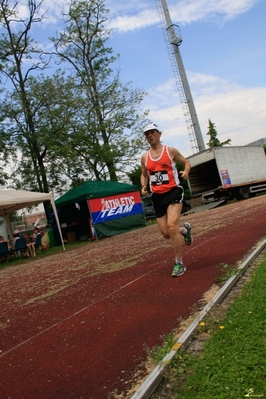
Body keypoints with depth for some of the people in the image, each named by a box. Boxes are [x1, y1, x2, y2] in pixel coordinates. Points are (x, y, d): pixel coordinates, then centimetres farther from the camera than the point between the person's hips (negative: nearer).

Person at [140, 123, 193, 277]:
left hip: (173, 192, -5)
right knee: (166, 233, 5)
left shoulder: (171, 151, -1)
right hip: (157, 196, 5)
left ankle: (179, 264, -5)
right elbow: (144, 174, 22)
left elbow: (186, 162, 9)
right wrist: (143, 187, 2)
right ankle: (185, 229, 41)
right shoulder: (144, 157, 9)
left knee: (172, 227, -22)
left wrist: (186, 172, -14)